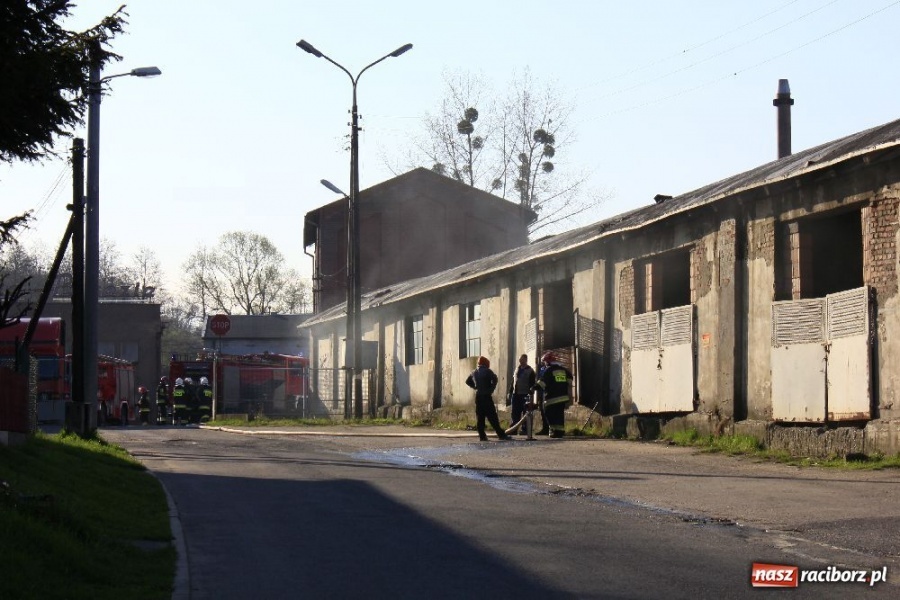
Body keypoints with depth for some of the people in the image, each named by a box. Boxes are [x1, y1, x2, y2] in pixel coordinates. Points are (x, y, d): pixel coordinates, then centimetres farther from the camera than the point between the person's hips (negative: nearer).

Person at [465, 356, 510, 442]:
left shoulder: (474, 372, 14)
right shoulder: (487, 371, -6)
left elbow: (468, 381, 25)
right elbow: (494, 378, -19)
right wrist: (491, 389, -8)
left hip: (478, 396, 6)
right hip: (486, 396, -6)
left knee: (480, 417, 6)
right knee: (492, 417, -6)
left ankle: (482, 436, 3)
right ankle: (501, 435, -6)